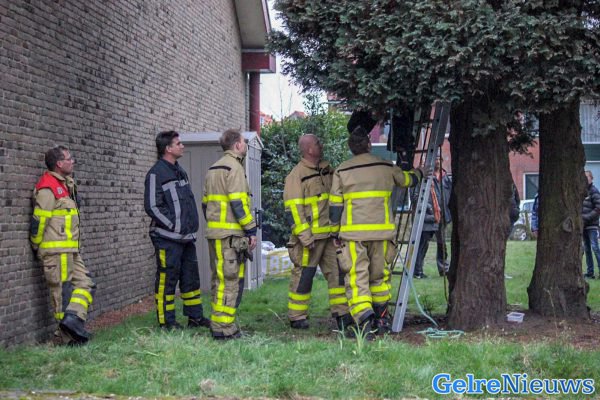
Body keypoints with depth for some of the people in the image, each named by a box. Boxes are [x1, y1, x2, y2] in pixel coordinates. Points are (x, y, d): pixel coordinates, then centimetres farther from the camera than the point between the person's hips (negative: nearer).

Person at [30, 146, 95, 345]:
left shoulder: (65, 185, 16)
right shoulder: (48, 187, -15)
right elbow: (38, 221, -14)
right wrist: (38, 248, -6)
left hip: (70, 250, 9)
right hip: (56, 251, -9)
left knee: (85, 283, 7)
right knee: (63, 291, -5)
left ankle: (72, 319, -1)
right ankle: (67, 337, 0)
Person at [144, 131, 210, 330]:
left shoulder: (180, 171, 17)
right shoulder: (156, 173, -10)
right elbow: (152, 206, -15)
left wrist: (191, 227, 15)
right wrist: (174, 226, -14)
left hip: (186, 238, 9)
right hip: (168, 238, -8)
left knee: (191, 277, 13)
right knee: (167, 279, -3)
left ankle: (195, 317, 21)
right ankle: (166, 321, 5)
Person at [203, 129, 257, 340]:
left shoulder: (213, 169, 19)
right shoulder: (234, 167, -10)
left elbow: (205, 202, 20)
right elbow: (238, 203, -17)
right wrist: (251, 230, -13)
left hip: (214, 233, 9)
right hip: (231, 234, -9)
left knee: (218, 279, 15)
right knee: (231, 281, -7)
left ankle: (217, 323, 20)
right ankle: (223, 328, -7)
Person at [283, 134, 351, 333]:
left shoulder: (327, 170, 13)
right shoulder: (297, 175, -10)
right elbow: (292, 209, -15)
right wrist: (305, 237, -19)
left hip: (329, 234, 7)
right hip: (310, 236, -7)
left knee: (337, 271, 5)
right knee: (304, 274, 0)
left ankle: (341, 313, 11)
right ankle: (297, 317, 11)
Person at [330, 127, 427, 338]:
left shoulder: (341, 172, 2)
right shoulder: (386, 168, 7)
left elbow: (335, 206, 3)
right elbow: (407, 179, 26)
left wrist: (336, 232, 13)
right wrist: (418, 172, 48)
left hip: (353, 233, -2)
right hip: (381, 231, 2)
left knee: (356, 278, -2)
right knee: (379, 275, 17)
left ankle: (365, 321, -17)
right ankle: (381, 319, 27)